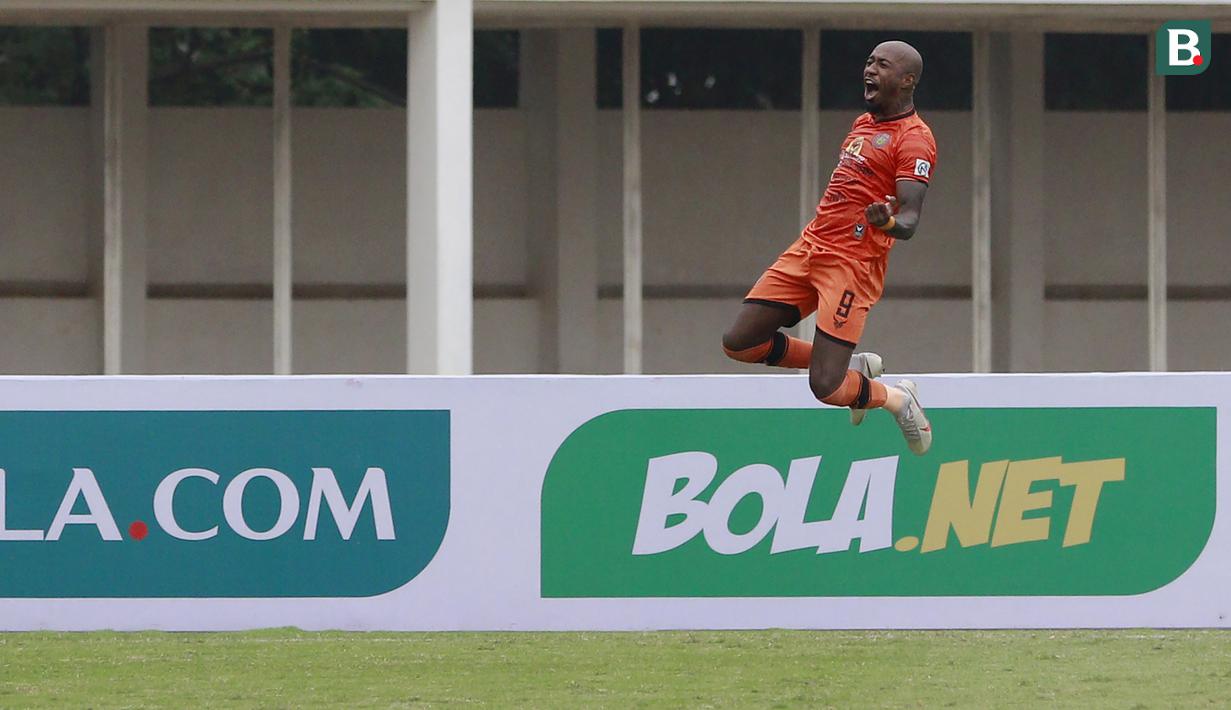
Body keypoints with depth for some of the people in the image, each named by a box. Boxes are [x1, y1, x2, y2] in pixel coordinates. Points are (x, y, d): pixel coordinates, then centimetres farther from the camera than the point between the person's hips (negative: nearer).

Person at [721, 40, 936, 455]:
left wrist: (887, 222, -40)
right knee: (739, 343, 4)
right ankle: (850, 364, 19)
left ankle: (897, 399, 17)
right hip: (809, 248, 9)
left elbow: (909, 221, -20)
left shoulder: (914, 140, -10)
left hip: (854, 263, -9)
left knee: (826, 388, -15)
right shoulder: (863, 124, 17)